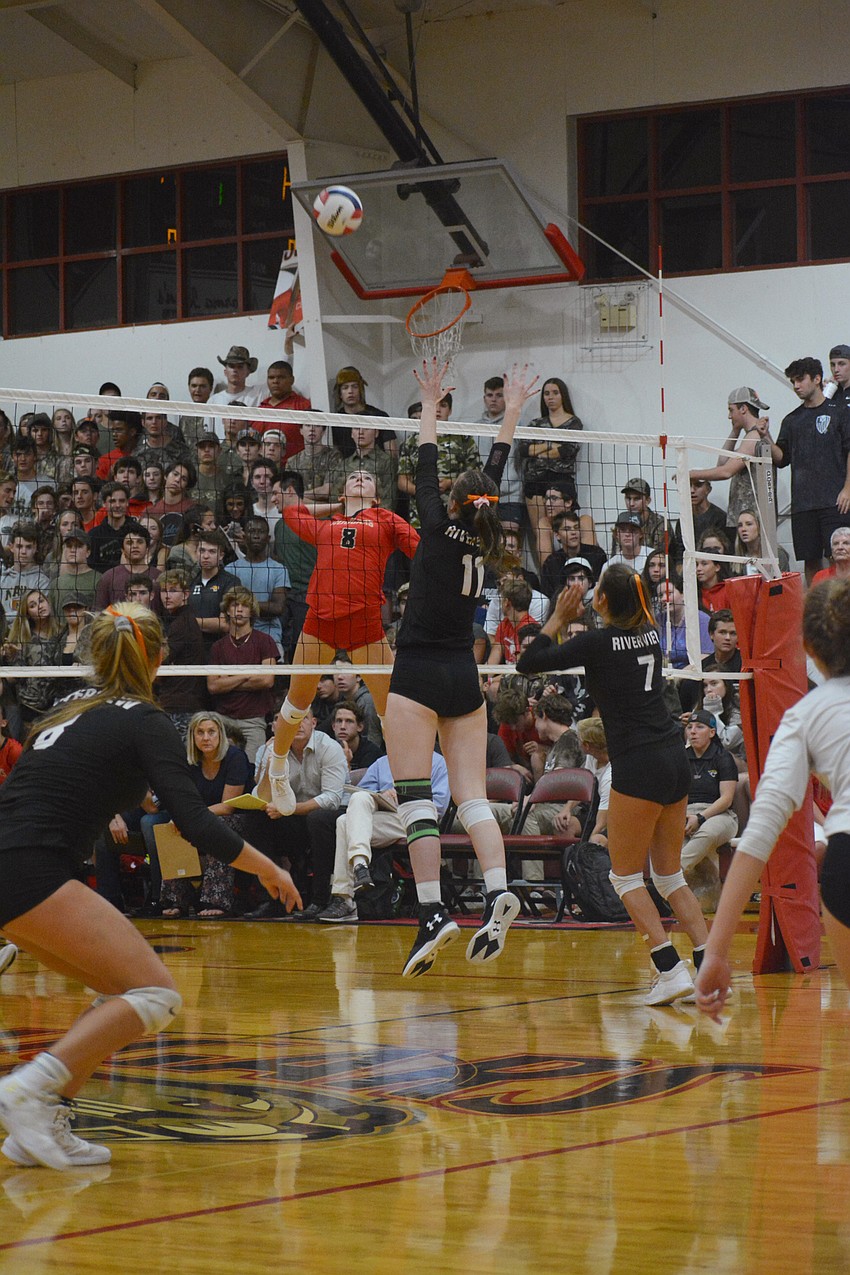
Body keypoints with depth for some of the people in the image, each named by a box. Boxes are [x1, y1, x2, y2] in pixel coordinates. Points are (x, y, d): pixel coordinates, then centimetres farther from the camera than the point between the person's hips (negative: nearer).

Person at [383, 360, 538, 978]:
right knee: (472, 793, 2)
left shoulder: (439, 527, -5)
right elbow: (496, 473, 18)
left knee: (415, 795, -8)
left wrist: (431, 404, 18)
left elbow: (426, 470, 7)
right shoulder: (486, 539, 5)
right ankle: (498, 891, -19)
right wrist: (512, 413, 29)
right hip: (464, 677, 5)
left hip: (418, 675, -5)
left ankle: (434, 912, -18)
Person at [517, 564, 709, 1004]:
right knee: (670, 874, 14)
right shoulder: (650, 633, 9)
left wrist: (558, 617, 5)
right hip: (675, 759, 7)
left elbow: (528, 663, -3)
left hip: (637, 765, -7)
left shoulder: (597, 642, -9)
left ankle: (670, 969, -9)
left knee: (626, 876, 4)